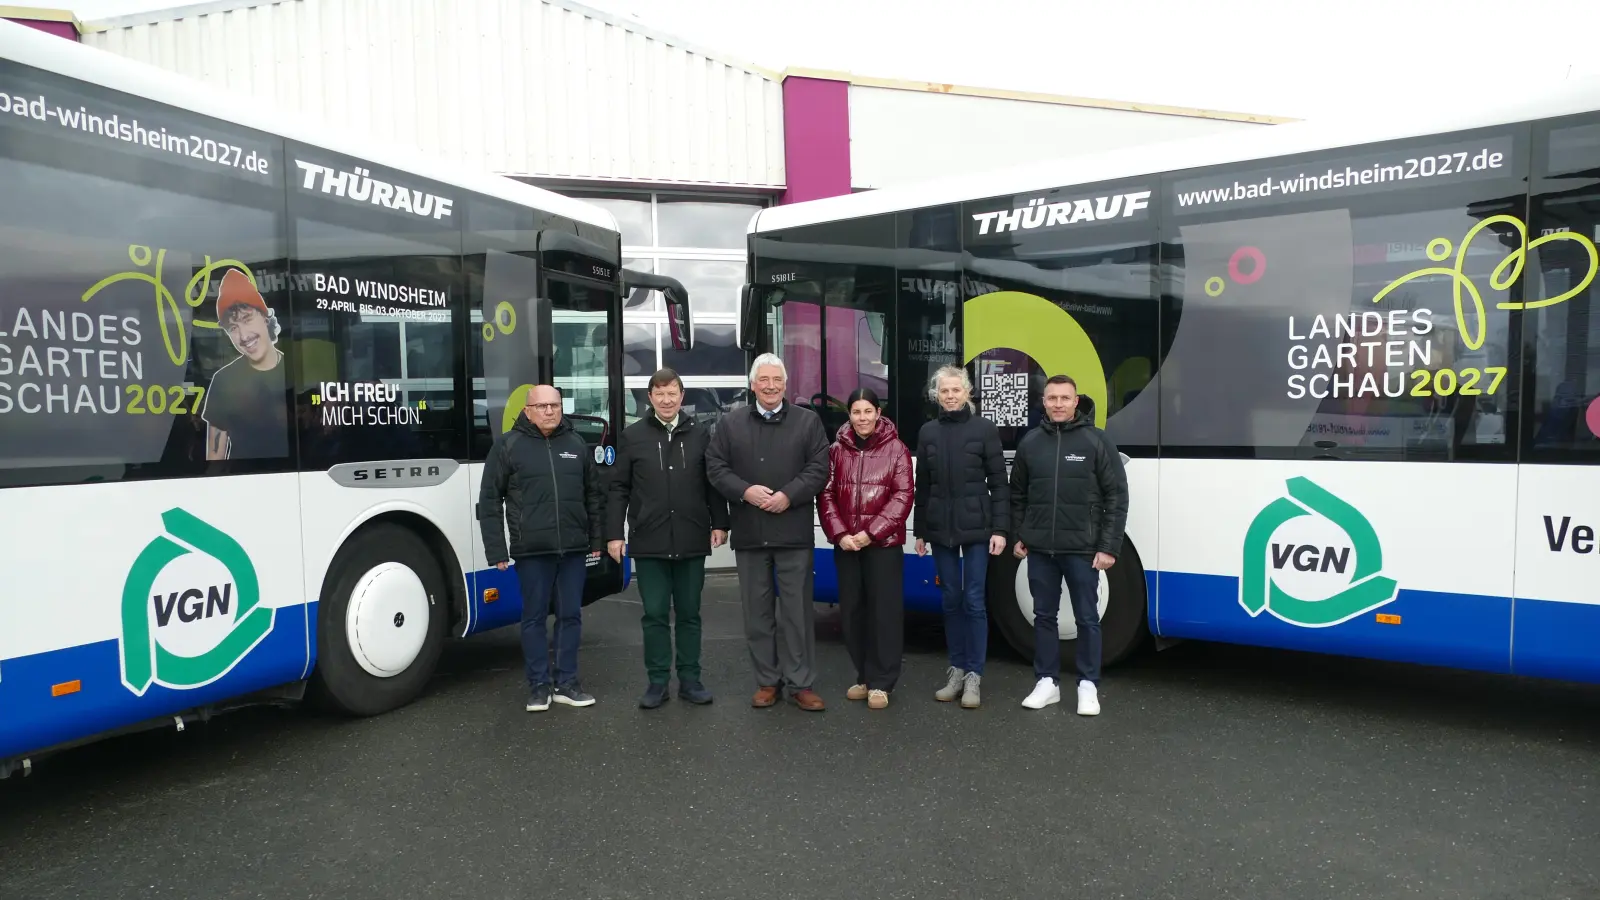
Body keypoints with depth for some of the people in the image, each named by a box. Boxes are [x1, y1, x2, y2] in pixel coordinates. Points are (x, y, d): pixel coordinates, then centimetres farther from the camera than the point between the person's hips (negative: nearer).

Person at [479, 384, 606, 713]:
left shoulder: (577, 443, 9)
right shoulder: (508, 445, -1)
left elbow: (595, 494, 14)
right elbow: (489, 500, -1)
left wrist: (597, 537, 10)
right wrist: (496, 550, -6)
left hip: (573, 548, 3)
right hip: (531, 550, -3)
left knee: (571, 615, 8)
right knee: (534, 617, 7)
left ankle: (568, 683, 19)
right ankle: (538, 685, 18)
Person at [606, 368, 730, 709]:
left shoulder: (700, 434, 6)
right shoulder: (632, 436, 3)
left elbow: (713, 483, 9)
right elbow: (619, 489, 3)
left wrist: (719, 523, 3)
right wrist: (614, 533, -2)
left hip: (692, 542, 1)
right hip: (649, 542, -1)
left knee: (689, 614, 10)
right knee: (655, 615, 6)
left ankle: (689, 679, 20)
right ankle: (657, 682, 16)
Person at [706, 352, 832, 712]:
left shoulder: (808, 421, 4)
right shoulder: (730, 423, 9)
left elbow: (818, 469, -3)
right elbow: (716, 467, 3)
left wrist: (788, 495, -16)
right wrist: (745, 491, -13)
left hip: (793, 532, -2)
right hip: (749, 532, 2)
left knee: (797, 609, 2)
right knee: (757, 610, 9)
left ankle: (801, 683, 11)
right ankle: (767, 681, 21)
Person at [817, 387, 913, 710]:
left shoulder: (896, 450, 0)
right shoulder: (837, 450, 7)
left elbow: (902, 497, -6)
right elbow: (826, 495, 5)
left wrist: (871, 532, -14)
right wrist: (840, 534, -9)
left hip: (884, 543, -3)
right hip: (845, 544, 3)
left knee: (885, 610, -2)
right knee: (852, 610, 8)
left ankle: (881, 682, 6)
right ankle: (864, 676, 21)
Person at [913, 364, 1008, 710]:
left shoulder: (984, 429, -2)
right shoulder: (928, 432, 8)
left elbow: (998, 483, -3)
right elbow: (923, 486, 10)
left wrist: (1000, 529, -9)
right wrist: (919, 530, 9)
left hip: (976, 527, -3)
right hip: (940, 528, 3)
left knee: (973, 600, -1)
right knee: (951, 599, 9)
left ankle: (974, 675, 7)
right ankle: (957, 669, 19)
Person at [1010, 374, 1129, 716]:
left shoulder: (1097, 441, -4)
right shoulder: (1030, 442, 6)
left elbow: (1116, 497, -5)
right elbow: (1018, 494, 14)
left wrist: (1109, 547, -9)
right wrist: (1019, 536, 9)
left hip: (1083, 549, -3)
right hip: (1039, 549, 3)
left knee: (1087, 619, 5)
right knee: (1044, 617, 11)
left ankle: (1088, 685, 17)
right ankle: (1047, 682, 22)